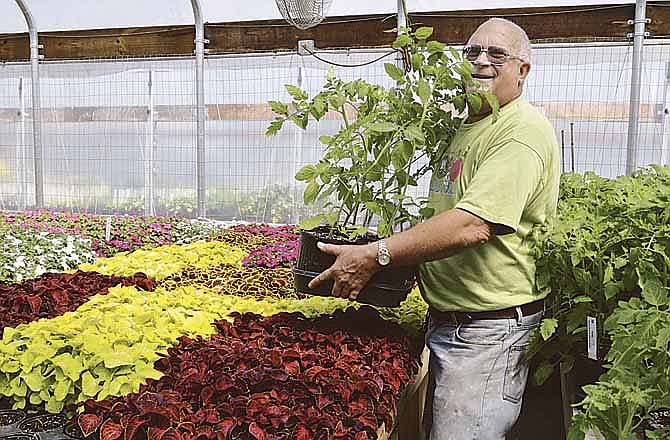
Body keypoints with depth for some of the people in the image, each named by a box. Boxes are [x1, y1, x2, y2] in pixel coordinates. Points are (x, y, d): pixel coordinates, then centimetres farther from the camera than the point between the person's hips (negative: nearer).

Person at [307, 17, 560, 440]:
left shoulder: (522, 130, -17)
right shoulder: (467, 129, 16)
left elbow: (472, 225, -30)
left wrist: (375, 256, -27)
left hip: (487, 334, -9)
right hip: (445, 322, 10)